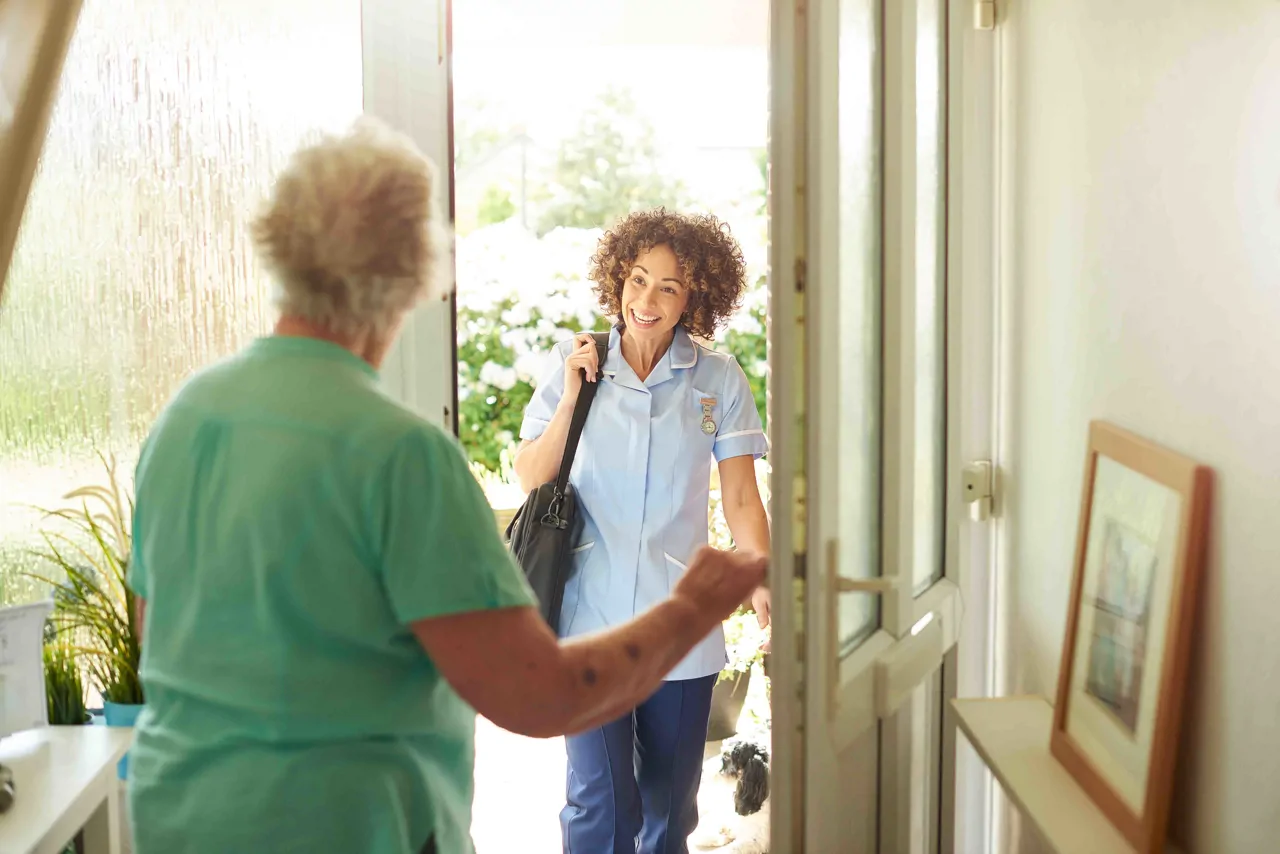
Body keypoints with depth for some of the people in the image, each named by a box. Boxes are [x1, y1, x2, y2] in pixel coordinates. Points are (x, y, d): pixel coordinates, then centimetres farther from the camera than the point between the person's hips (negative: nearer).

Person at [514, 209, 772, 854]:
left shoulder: (719, 381, 1)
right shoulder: (573, 365, 3)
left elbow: (741, 501, -1)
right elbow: (531, 478, 3)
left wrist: (761, 581, -17)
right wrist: (571, 398, -9)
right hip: (589, 618, -1)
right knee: (599, 801, -5)